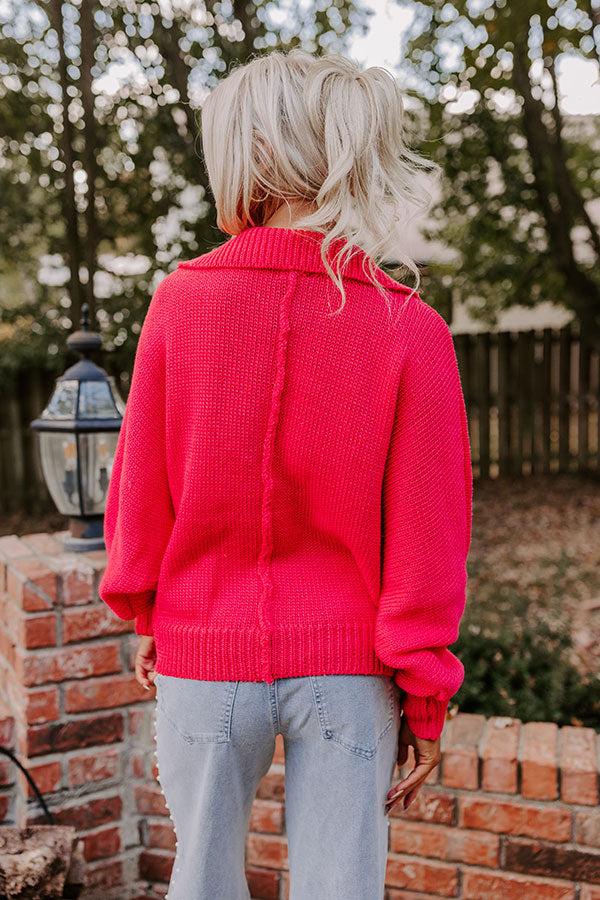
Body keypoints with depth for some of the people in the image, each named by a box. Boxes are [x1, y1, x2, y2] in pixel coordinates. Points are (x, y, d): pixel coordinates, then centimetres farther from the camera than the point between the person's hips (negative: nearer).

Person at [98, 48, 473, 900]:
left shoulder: (180, 300, -11)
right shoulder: (411, 330, -12)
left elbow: (141, 492, -3)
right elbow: (427, 542, -11)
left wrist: (146, 617, 13)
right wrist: (426, 699, 0)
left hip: (202, 659, 1)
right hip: (346, 670, 0)